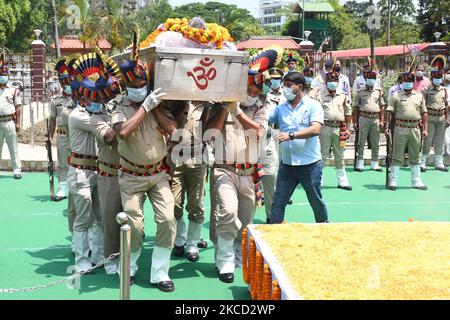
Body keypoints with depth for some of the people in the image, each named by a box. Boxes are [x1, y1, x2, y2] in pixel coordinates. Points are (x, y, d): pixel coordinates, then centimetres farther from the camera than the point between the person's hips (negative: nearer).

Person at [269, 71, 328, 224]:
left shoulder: (313, 105, -6)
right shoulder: (281, 108, 9)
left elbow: (316, 130, -20)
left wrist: (291, 135, -29)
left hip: (310, 164, -4)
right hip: (287, 164, 4)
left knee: (316, 201, 12)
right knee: (278, 201, 2)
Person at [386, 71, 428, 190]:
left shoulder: (419, 96, 13)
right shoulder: (396, 96, 4)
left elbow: (424, 113, 13)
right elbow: (390, 112, -1)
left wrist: (425, 129, 6)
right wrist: (387, 126, -11)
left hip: (415, 129, 3)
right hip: (400, 129, -3)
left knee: (415, 157, 10)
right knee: (397, 156, 0)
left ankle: (416, 181, 18)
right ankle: (393, 181, 5)